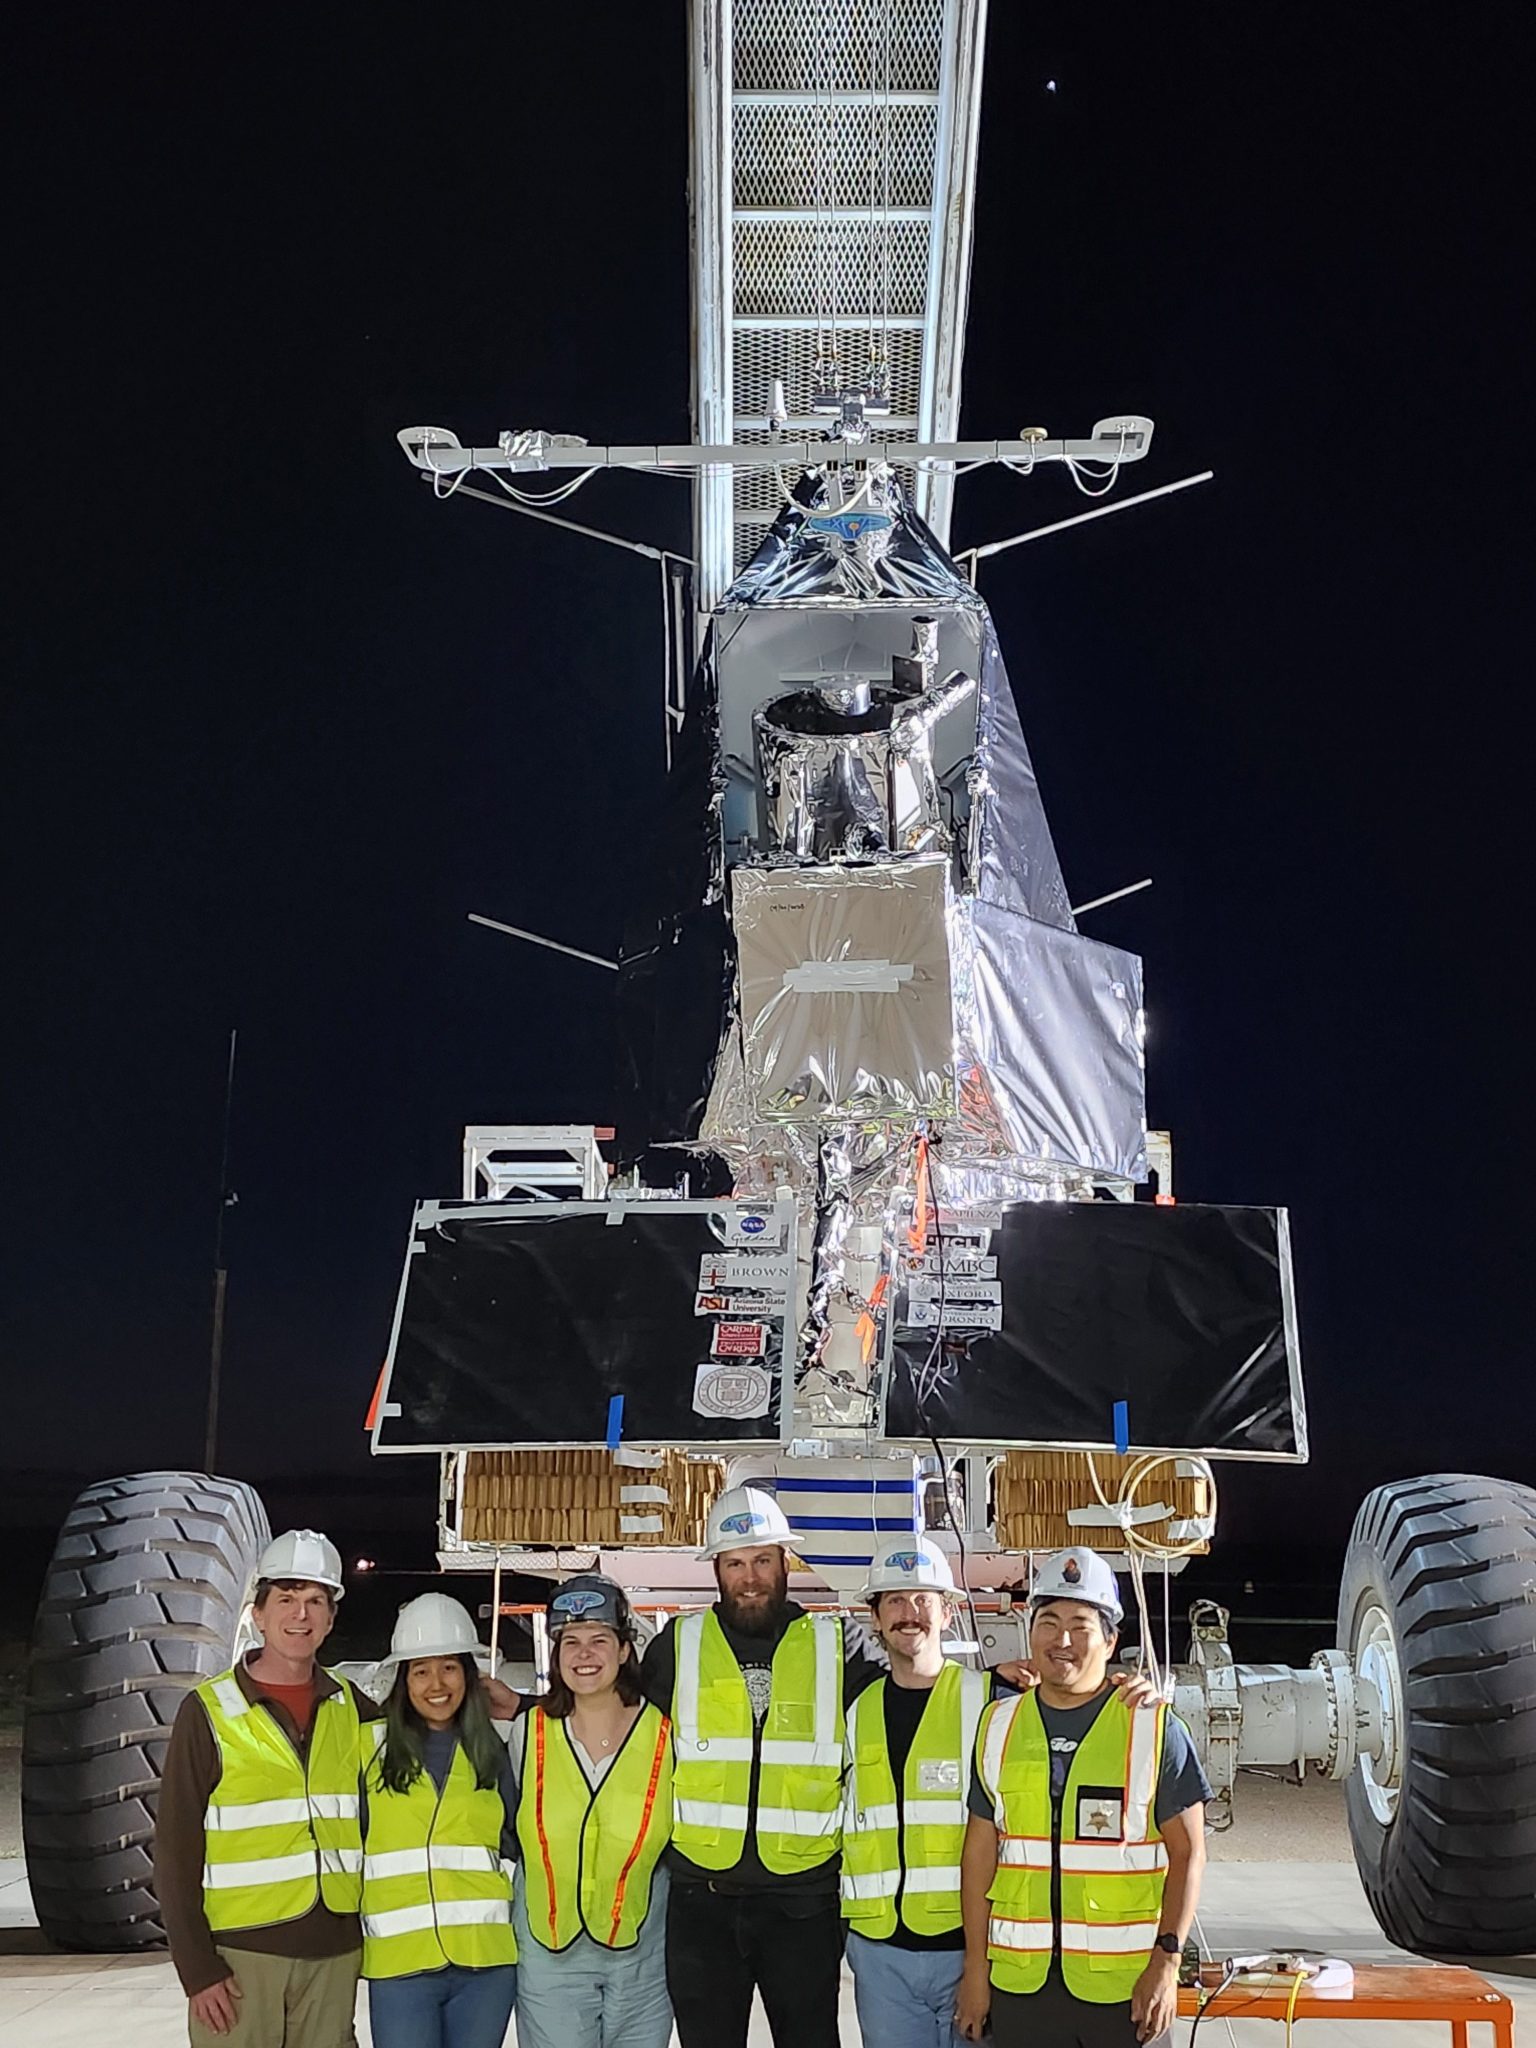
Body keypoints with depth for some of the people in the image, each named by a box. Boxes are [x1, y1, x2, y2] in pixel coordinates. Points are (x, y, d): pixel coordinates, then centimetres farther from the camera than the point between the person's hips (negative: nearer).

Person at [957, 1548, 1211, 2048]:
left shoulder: (1154, 1727, -2)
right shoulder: (998, 1726, 7)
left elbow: (1187, 1852, -2)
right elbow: (980, 1851, 10)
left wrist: (1167, 1960, -9)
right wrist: (975, 1967, 7)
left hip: (1125, 1982, -3)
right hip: (1020, 1981, 3)